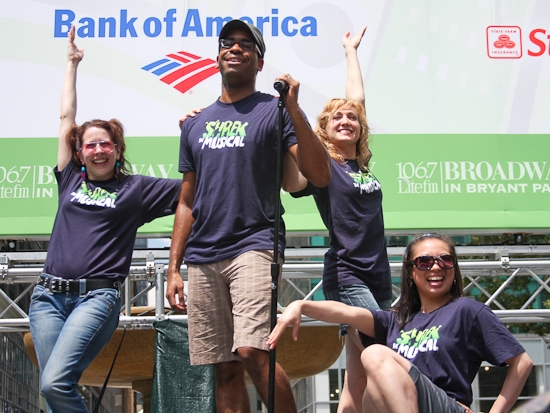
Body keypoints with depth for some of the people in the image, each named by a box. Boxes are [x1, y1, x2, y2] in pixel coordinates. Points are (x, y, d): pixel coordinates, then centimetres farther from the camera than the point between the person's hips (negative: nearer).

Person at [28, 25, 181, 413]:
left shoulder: (136, 188, 8)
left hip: (97, 296, -4)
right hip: (49, 295, 4)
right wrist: (72, 63, 24)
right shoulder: (71, 179, 16)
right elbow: (66, 116, 20)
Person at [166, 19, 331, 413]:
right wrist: (174, 268, 13)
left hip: (253, 247, -5)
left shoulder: (273, 111, 4)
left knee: (252, 352, -22)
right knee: (224, 370, 5)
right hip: (202, 258, 5)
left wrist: (294, 110, -15)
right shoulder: (196, 124, 19)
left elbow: (320, 176, -8)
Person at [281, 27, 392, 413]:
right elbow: (292, 181, -26)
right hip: (346, 276, -7)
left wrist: (351, 51, 36)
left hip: (379, 277, 7)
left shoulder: (362, 163, 14)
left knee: (360, 378, 5)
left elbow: (357, 97, 26)